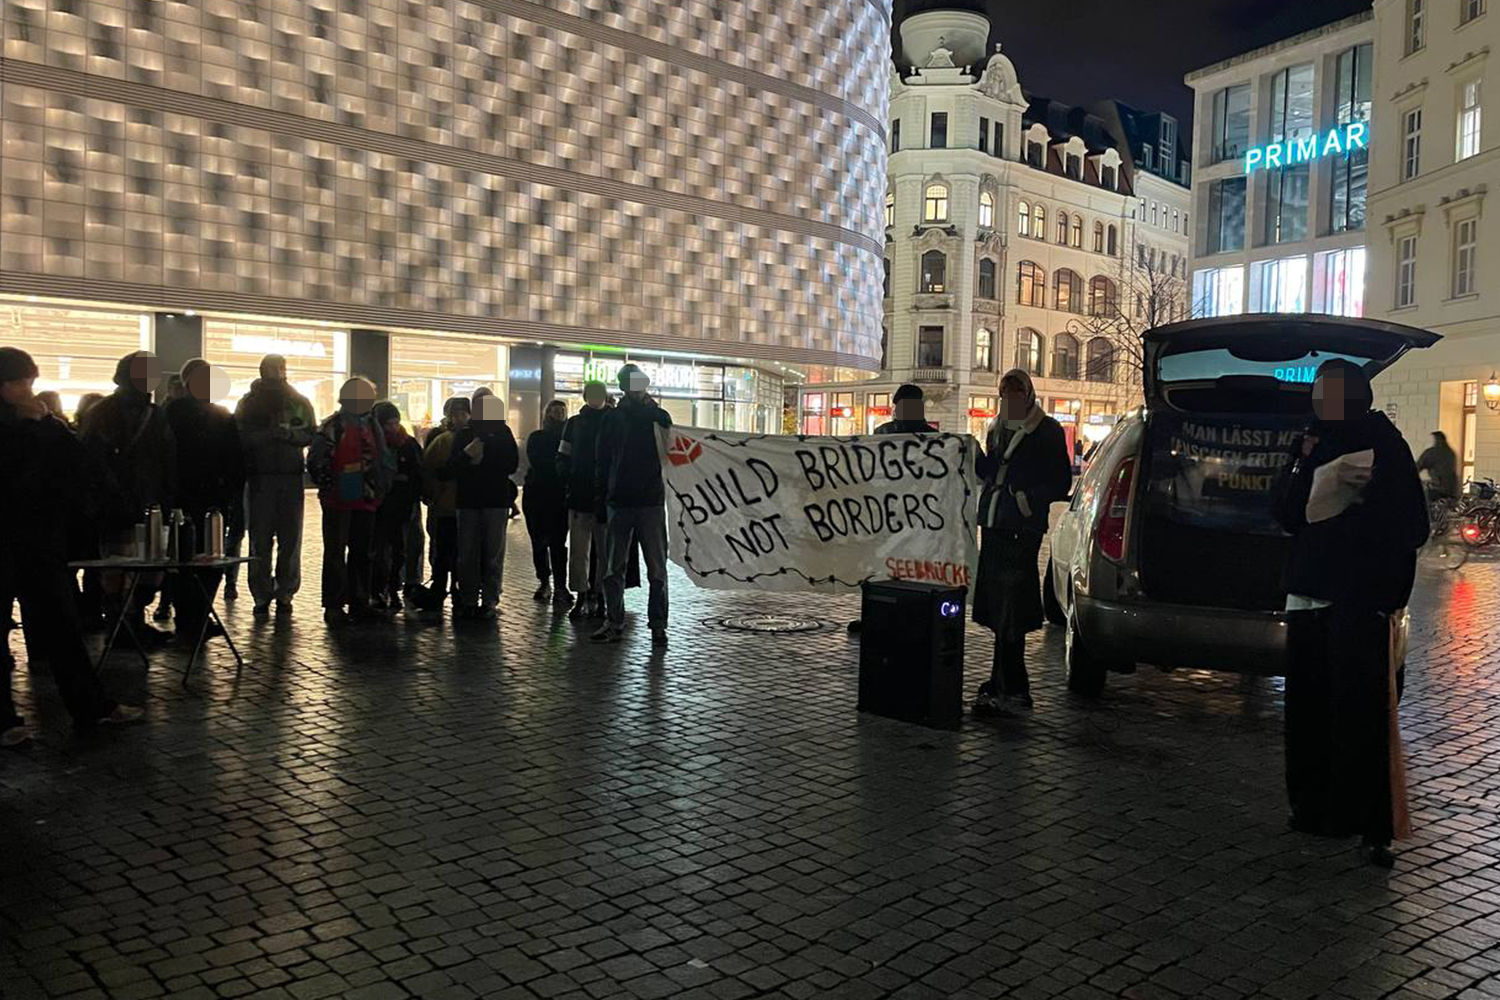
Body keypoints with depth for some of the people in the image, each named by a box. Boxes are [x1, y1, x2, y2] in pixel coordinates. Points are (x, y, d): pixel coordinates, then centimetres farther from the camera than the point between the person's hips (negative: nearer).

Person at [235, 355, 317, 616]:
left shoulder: (299, 402, 11)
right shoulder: (249, 403, 7)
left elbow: (312, 436, 2)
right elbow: (241, 437, -4)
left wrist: (290, 434, -16)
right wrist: (270, 434, -17)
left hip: (292, 476, 1)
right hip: (260, 476, -1)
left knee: (290, 538, 1)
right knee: (260, 540, -1)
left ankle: (285, 593, 9)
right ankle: (261, 596, 4)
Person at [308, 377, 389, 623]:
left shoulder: (372, 426, 13)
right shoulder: (332, 427, -7)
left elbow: (382, 460, 21)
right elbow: (316, 461, -10)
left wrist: (381, 489, 12)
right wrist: (328, 487, -11)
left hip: (365, 501, 6)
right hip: (338, 502, -6)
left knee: (362, 552, 10)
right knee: (335, 553, -1)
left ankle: (359, 602, 19)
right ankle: (333, 606, 3)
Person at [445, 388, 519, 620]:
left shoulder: (502, 432, 7)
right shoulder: (463, 435, 11)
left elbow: (512, 464, -1)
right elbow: (452, 468, 3)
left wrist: (481, 462, -7)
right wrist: (467, 455, -15)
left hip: (496, 500, -2)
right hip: (468, 501, 2)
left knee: (493, 554, -2)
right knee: (467, 555, 1)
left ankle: (489, 601, 2)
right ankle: (468, 601, 6)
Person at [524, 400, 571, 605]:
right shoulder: (536, 438, 9)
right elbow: (536, 462, -6)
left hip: (560, 496, -2)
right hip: (536, 495, 2)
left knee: (558, 542, -8)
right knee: (538, 541, 7)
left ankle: (560, 586, -8)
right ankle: (544, 582, 19)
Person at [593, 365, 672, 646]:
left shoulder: (658, 417, 6)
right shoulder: (613, 418, 8)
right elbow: (602, 462, 8)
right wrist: (600, 502, 3)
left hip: (651, 502, -1)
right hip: (618, 503, 1)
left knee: (656, 570, 2)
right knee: (613, 569, 5)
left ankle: (658, 625, 10)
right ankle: (615, 623, 14)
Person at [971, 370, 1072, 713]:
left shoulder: (1047, 432, -1)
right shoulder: (996, 430, 20)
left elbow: (1061, 482, -2)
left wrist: (1030, 498, -15)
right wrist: (977, 458, 5)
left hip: (1022, 530, -7)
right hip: (993, 525, 7)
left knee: (1008, 611, -9)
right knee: (995, 605, 8)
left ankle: (998, 689, -5)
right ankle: (1016, 688, 18)